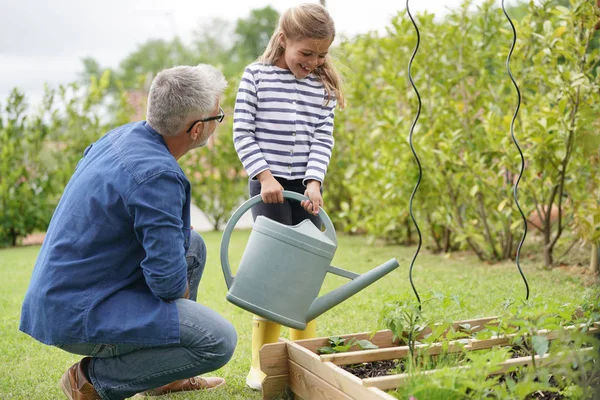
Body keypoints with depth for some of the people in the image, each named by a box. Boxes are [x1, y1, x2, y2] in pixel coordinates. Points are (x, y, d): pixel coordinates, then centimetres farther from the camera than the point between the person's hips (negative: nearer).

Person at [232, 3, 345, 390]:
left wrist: (314, 181, -11)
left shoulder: (322, 85, 6)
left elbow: (323, 139, 2)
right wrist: (265, 175, -13)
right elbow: (243, 133, -5)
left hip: (308, 187, 4)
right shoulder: (256, 76, -3)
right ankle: (262, 363, 2)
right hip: (269, 185, -4)